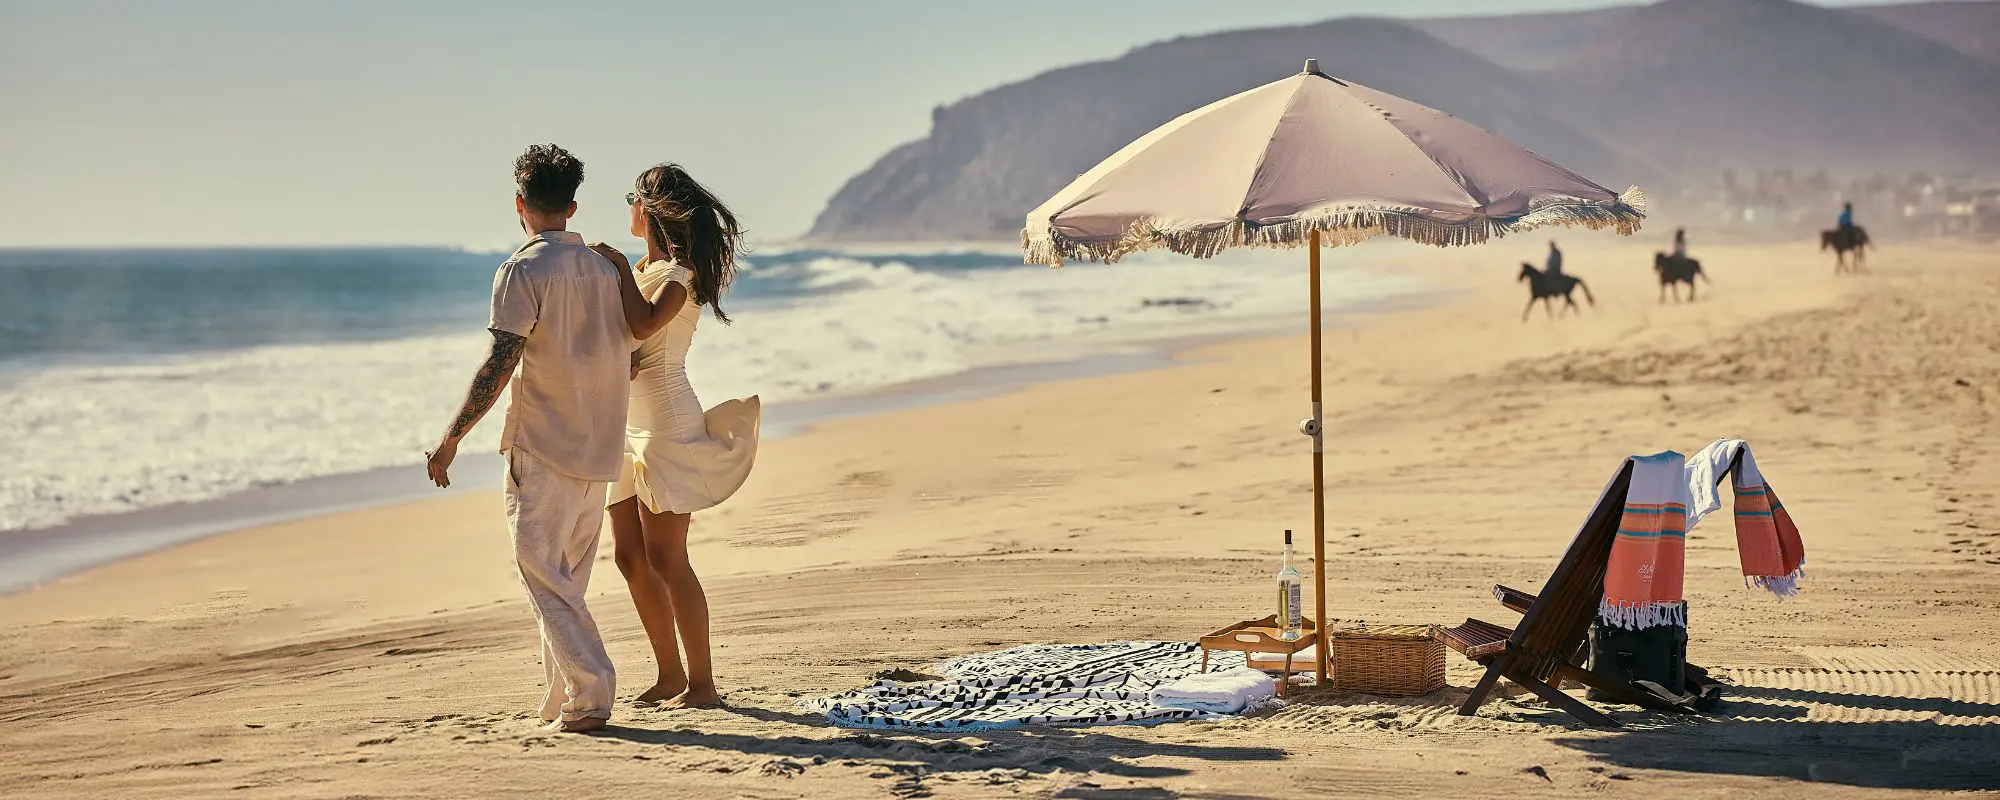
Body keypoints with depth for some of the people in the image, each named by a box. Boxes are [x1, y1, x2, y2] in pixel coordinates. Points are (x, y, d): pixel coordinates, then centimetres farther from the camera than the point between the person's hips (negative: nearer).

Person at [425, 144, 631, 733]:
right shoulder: (605, 269, 10)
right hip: (597, 449, 7)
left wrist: (452, 438, -10)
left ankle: (590, 694, -11)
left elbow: (500, 363, -16)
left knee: (542, 572, -3)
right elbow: (628, 358, 13)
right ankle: (565, 698, 16)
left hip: (542, 449, -7)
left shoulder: (522, 271, -10)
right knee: (568, 580, 14)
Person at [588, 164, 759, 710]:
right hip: (631, 425, 9)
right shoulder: (643, 270, 17)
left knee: (665, 559, -10)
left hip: (668, 424, -9)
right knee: (631, 558, 9)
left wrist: (618, 267, -18)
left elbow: (645, 323, -28)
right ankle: (670, 677, 16)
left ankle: (701, 683, -5)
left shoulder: (680, 272, -10)